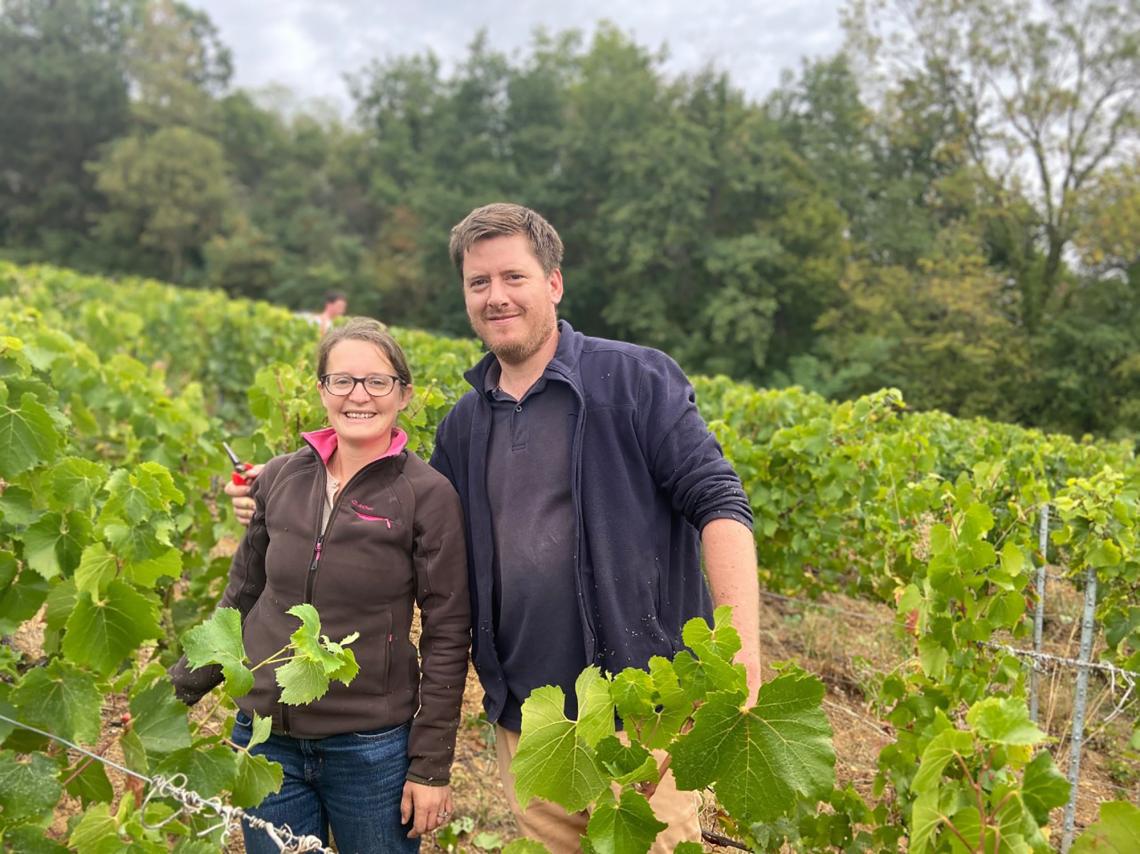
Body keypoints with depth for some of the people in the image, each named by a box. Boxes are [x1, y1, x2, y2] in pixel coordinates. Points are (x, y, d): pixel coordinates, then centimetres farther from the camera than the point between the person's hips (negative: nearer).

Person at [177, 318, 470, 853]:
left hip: (372, 748, -3)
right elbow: (242, 597, 11)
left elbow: (447, 636, -9)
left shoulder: (428, 496, -10)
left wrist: (431, 765, -8)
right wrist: (180, 690, 9)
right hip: (265, 741, 4)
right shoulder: (278, 479, 0)